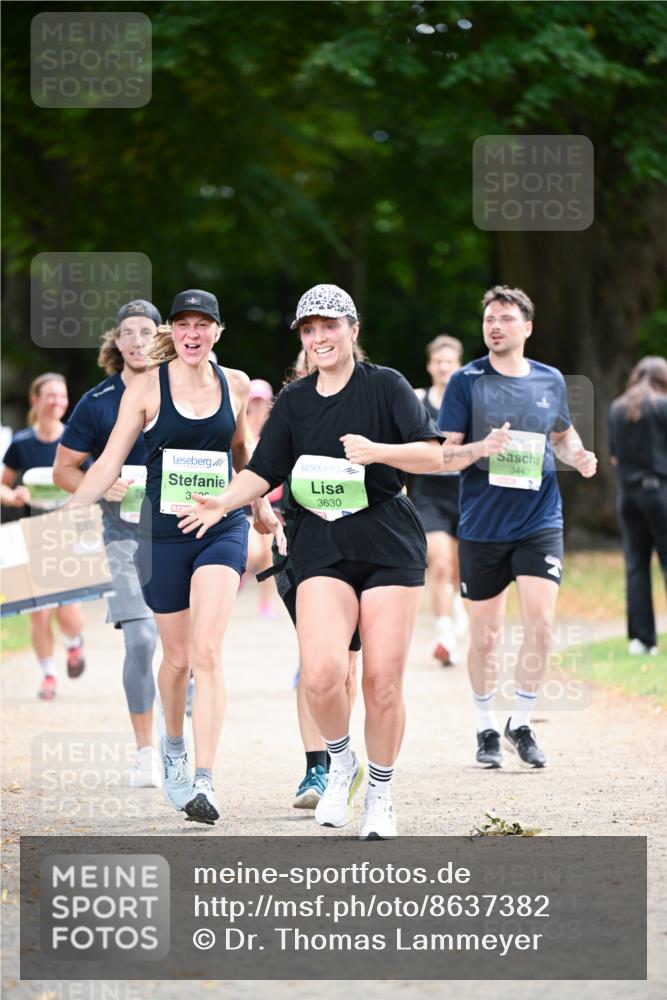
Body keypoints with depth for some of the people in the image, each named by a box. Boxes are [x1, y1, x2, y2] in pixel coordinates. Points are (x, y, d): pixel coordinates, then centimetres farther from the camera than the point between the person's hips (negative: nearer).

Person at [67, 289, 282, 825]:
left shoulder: (235, 384, 4)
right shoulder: (147, 387, -3)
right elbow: (109, 463, -1)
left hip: (222, 530, 0)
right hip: (162, 535, 0)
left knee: (207, 651, -16)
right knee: (177, 655, 9)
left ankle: (203, 780, -20)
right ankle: (173, 746, 40)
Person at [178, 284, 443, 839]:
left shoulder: (386, 386, 1)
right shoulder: (294, 401, 12)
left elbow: (433, 455, -5)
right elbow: (264, 473, 13)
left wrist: (378, 451, -23)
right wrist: (223, 502, -6)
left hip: (389, 544, -2)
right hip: (322, 550, 2)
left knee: (383, 681, -4)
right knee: (322, 671, -19)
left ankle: (381, 794, 16)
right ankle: (341, 763, 9)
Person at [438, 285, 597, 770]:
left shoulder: (551, 380, 5)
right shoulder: (467, 381, -3)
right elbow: (443, 455, -5)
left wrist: (578, 456, 1)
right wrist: (482, 448, -24)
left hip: (540, 521, 1)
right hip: (483, 525, -1)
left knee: (540, 622, -12)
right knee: (485, 635, 5)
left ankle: (521, 724, 4)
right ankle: (487, 730, 23)